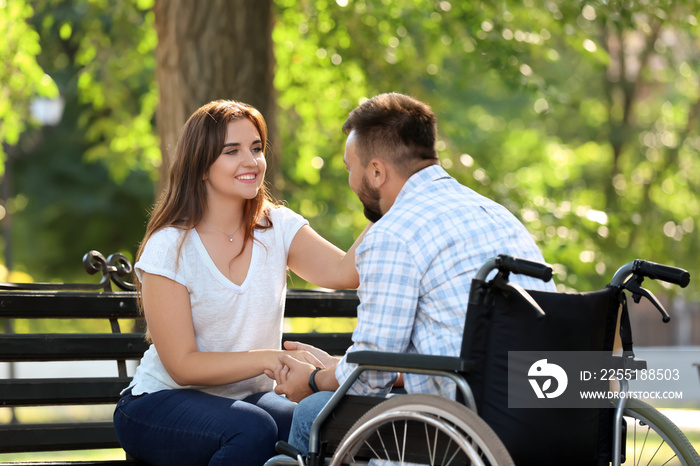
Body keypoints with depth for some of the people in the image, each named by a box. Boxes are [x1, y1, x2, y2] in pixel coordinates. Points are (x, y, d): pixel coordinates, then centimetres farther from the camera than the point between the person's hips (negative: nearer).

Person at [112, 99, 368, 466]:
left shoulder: (278, 227, 3)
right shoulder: (169, 247, -11)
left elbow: (344, 271, -16)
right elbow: (182, 365, -15)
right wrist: (269, 359, -25)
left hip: (248, 398, 4)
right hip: (162, 403, -3)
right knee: (253, 430, -35)